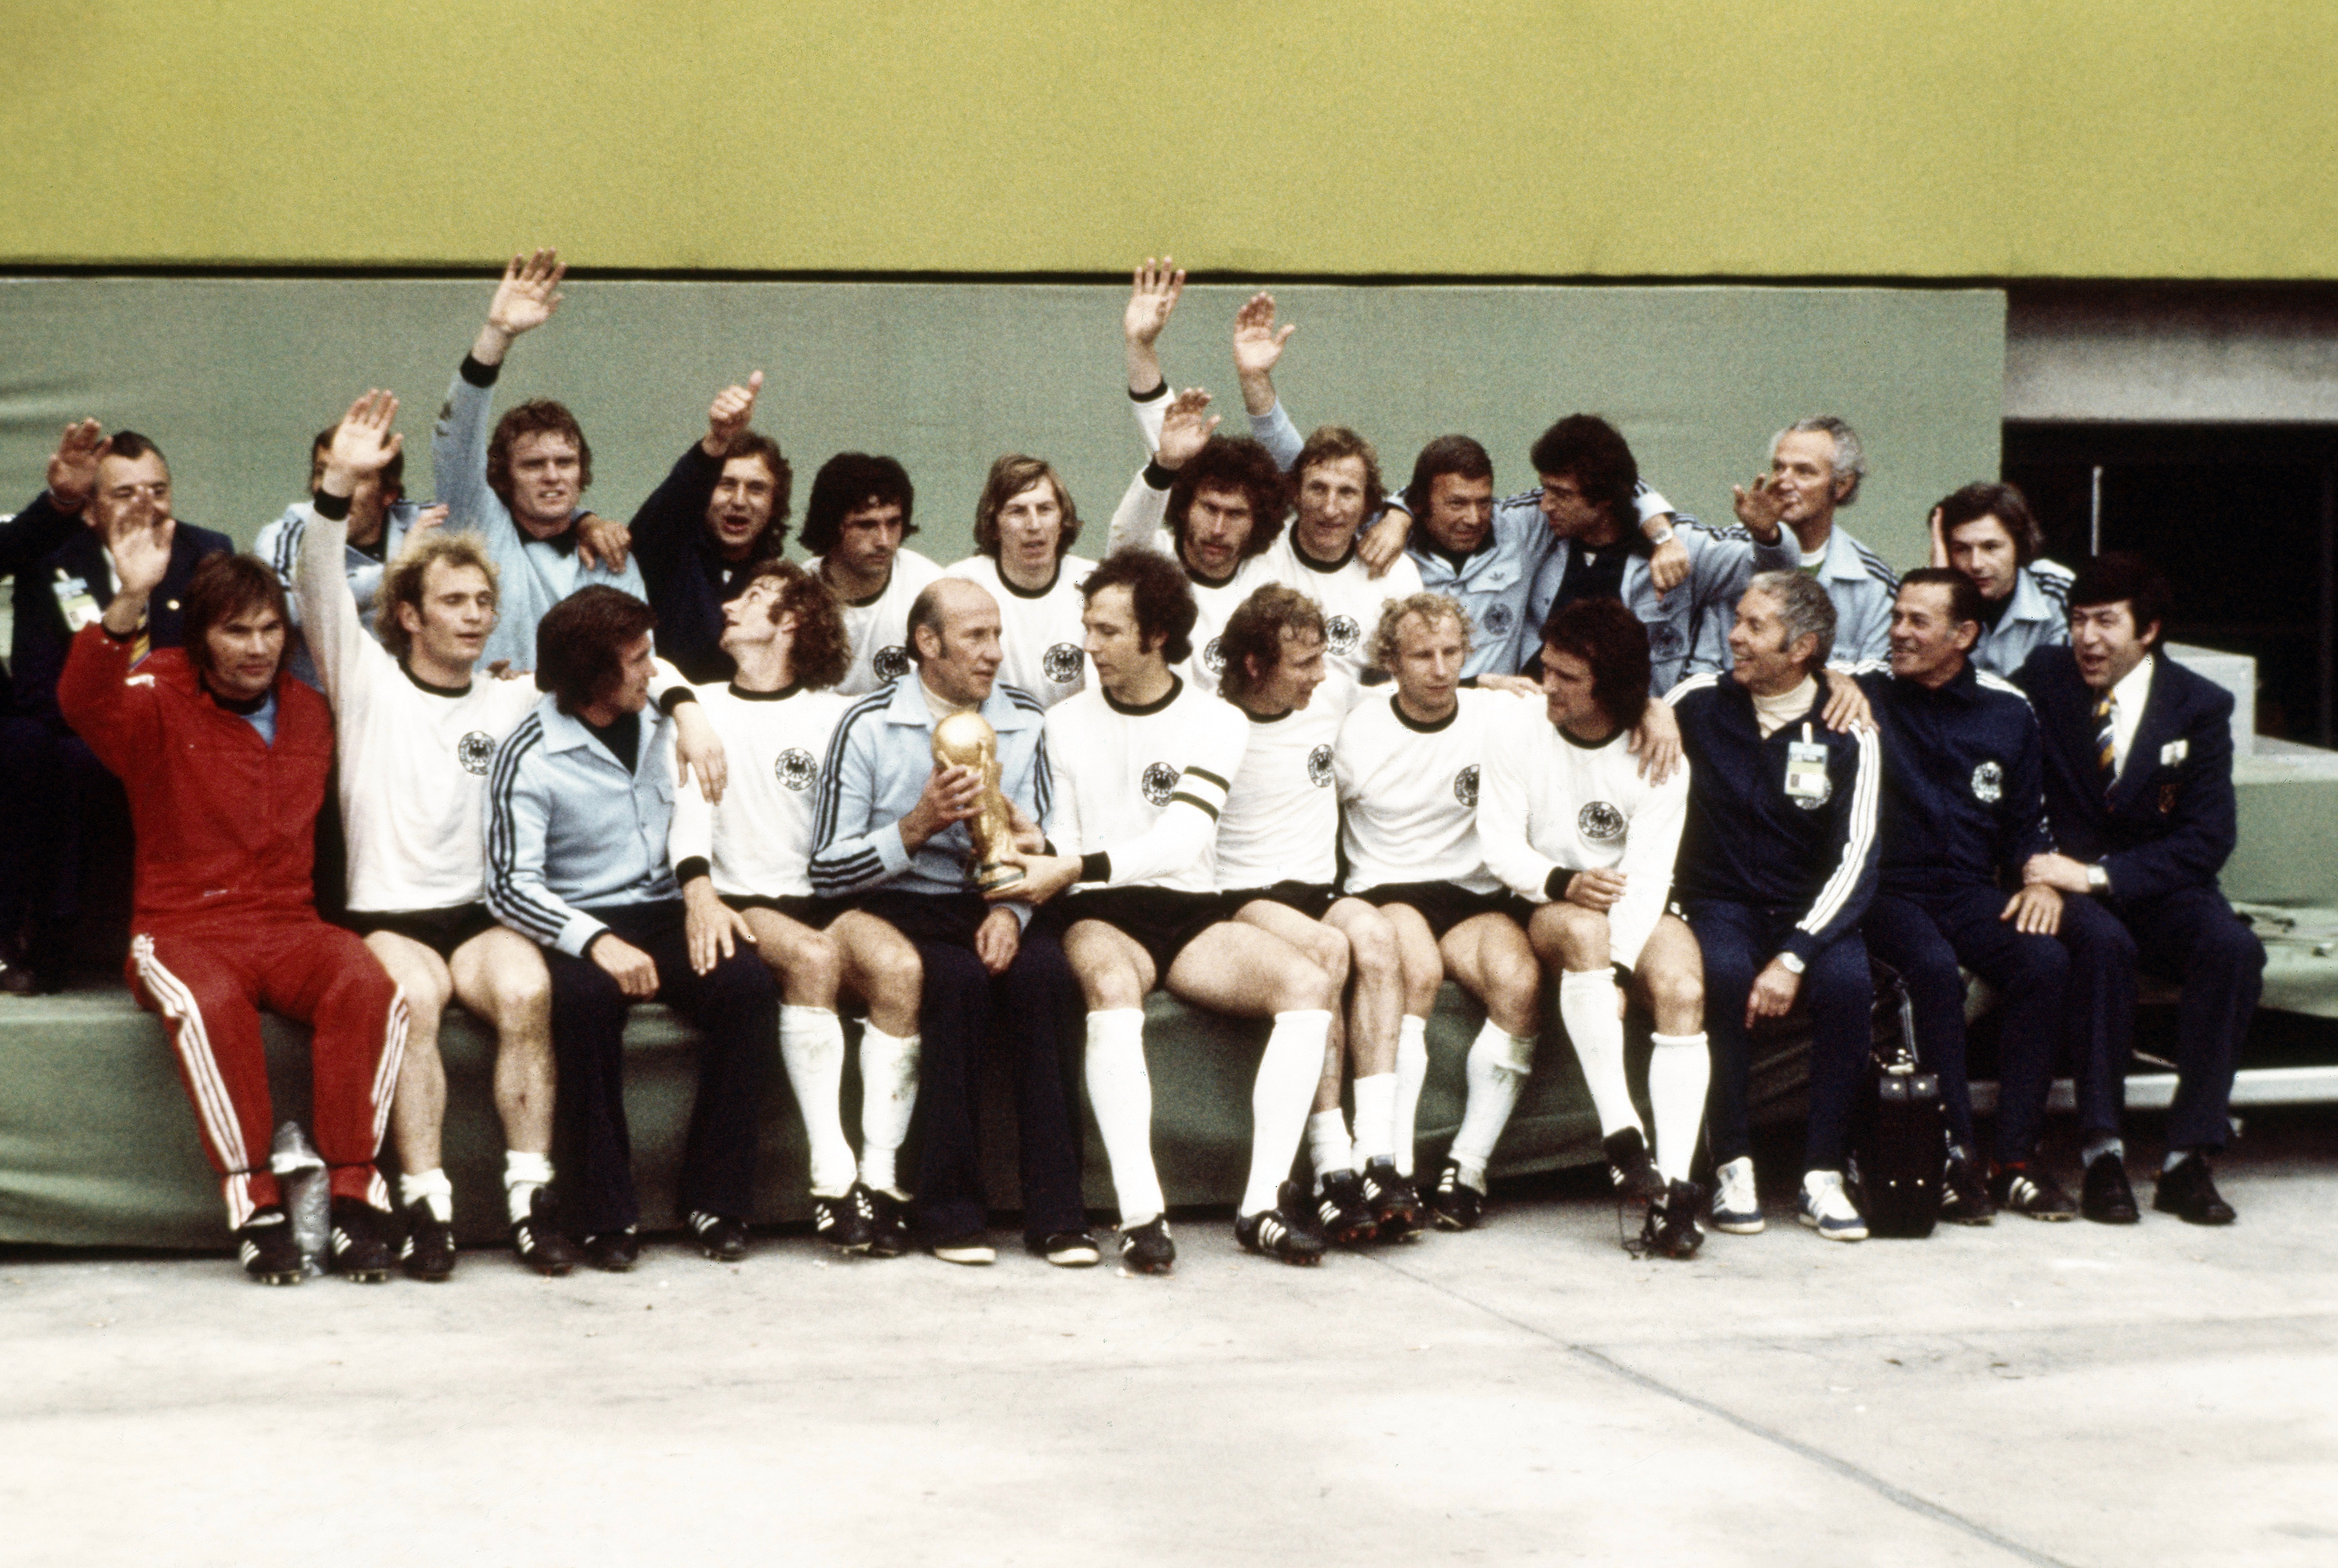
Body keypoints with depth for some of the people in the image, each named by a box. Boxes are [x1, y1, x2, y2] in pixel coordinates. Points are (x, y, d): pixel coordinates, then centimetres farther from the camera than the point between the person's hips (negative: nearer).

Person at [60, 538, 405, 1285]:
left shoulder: (308, 711, 15)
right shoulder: (158, 704, 1)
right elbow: (83, 700, -23)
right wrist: (129, 602, -38)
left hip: (290, 927, 3)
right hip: (183, 929, -3)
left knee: (369, 986, -30)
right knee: (207, 1002, -38)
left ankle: (354, 1193, -25)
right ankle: (254, 1204, -30)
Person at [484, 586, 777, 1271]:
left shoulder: (660, 721, 10)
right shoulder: (530, 758, -7)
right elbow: (512, 886, -14)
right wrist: (598, 942, -28)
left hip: (666, 913, 4)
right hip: (581, 926, -4)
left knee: (747, 983, -26)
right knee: (584, 999, -38)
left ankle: (716, 1201, -18)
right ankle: (606, 1214, -26)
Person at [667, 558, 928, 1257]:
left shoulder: (836, 713, 18)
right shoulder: (700, 707, 17)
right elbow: (689, 802, -1)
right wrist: (697, 887, -20)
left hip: (821, 897, 1)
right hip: (738, 903, -1)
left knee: (899, 963, -30)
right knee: (813, 955, -34)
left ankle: (880, 1174, -31)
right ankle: (831, 1177, -36)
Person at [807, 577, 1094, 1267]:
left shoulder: (1024, 720, 11)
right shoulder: (868, 726, -2)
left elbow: (1044, 848, 10)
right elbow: (827, 873, -4)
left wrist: (1011, 907, -11)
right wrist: (917, 827, -17)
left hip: (995, 903, 3)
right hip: (903, 907, -3)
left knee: (1045, 972, -29)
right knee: (961, 980, -34)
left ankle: (1057, 1214, -28)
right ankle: (949, 1212, -25)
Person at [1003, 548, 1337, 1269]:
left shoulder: (1217, 723, 6)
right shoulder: (1065, 722, 12)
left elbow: (1183, 841, -9)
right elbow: (1056, 848, 8)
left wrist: (1077, 867, -22)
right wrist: (1029, 858, -16)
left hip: (1190, 912, 2)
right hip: (1099, 917, -1)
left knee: (1312, 985, -25)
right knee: (1111, 986, -38)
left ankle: (1263, 1203, -29)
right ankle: (1140, 1213, -45)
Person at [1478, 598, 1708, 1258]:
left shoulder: (1658, 759, -2)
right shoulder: (1517, 741, 2)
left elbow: (1648, 874, -13)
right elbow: (1501, 847, -5)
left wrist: (1612, 968, -28)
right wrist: (1565, 883, -25)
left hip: (1638, 912, 1)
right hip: (1547, 909, -1)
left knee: (1684, 991, -30)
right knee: (1584, 929, -37)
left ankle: (1673, 1189, -38)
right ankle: (1621, 1137, -40)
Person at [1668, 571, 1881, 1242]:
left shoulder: (1846, 735, -4)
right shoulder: (1699, 702, 0)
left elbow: (1854, 861, -11)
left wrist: (1794, 958, -22)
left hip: (1807, 910, 0)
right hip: (1721, 903, 0)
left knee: (1846, 979, -32)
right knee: (1724, 972, -34)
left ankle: (1822, 1175, -22)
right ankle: (1732, 1167, -24)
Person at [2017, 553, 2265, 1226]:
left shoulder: (2200, 706, 0)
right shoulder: (2043, 680, 2)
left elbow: (2207, 841, -7)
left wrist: (2098, 874, -17)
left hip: (2158, 892, 1)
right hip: (2068, 887, -1)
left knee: (2233, 948, -29)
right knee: (2103, 941, -35)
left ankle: (2188, 1158, -25)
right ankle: (2102, 1153, -30)